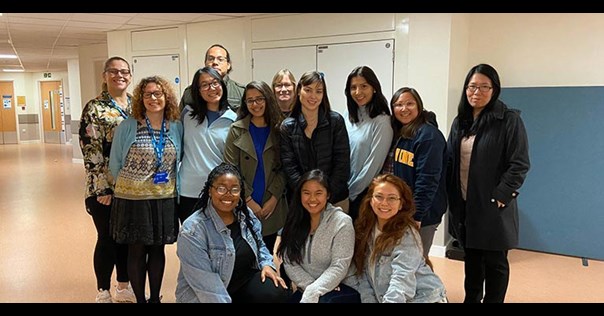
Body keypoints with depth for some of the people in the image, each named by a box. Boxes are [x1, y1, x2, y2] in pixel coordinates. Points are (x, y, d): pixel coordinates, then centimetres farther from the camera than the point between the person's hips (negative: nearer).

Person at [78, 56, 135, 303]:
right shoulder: (94, 108, -6)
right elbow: (90, 152, -11)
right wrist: (101, 189, -14)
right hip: (106, 188, -4)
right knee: (107, 239, 6)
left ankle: (124, 287, 31)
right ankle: (103, 293, 23)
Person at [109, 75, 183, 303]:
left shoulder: (177, 127, 0)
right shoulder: (127, 127, -7)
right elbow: (115, 163, 1)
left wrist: (170, 185, 7)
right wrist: (129, 185, 5)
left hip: (165, 199, 2)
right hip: (133, 198, -2)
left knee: (158, 249, 13)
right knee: (137, 251, 9)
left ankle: (155, 297, 30)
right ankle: (140, 299, 26)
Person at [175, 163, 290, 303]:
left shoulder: (246, 215, -1)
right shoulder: (193, 230, -22)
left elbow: (259, 245, 14)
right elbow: (204, 282, -26)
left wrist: (266, 264, -4)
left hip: (245, 280, 5)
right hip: (203, 295, -4)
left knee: (278, 293, -17)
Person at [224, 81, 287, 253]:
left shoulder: (279, 129, 3)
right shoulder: (236, 130, -1)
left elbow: (283, 168, 2)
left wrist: (274, 199, -8)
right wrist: (249, 200, -9)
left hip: (271, 207, 2)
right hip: (243, 206, -1)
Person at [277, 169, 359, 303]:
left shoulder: (342, 222, -8)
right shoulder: (295, 220, 5)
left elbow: (339, 267, -14)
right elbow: (289, 262, 0)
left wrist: (312, 293, -22)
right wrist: (308, 287, -14)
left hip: (338, 287, -4)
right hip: (305, 289, 4)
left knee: (324, 300, -33)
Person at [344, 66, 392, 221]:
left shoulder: (381, 122, -14)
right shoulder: (348, 116, 4)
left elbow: (373, 164, -14)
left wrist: (351, 192, -8)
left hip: (365, 194, -5)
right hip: (344, 192, 5)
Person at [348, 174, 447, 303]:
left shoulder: (407, 235, -18)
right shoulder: (365, 230, 0)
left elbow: (402, 281, -28)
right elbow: (363, 275, 0)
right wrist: (368, 300, -11)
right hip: (382, 297, 5)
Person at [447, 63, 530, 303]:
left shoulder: (509, 120, -8)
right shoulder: (460, 121, 10)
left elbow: (519, 164, -11)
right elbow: (450, 161, 11)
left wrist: (502, 194, -17)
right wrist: (451, 196, 4)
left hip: (493, 205, -5)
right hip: (463, 203, 5)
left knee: (494, 261, 7)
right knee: (471, 258, 18)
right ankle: (471, 299, 33)